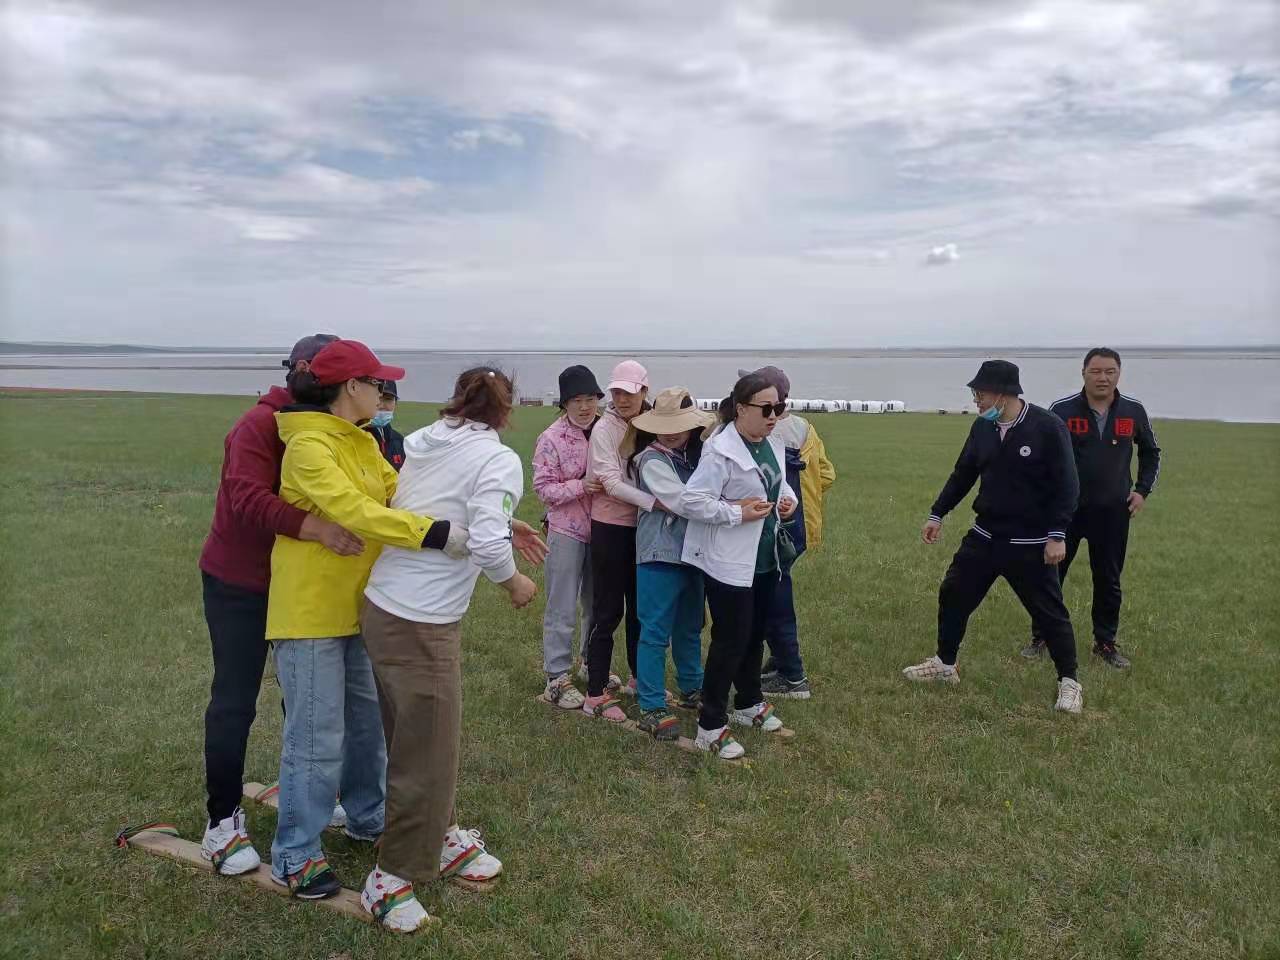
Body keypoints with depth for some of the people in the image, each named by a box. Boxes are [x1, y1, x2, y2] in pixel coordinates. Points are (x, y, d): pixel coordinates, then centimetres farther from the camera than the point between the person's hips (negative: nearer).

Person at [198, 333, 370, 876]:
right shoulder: (260, 424, -21)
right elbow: (248, 496, -37)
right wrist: (317, 529, -49)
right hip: (239, 585, -7)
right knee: (235, 702, 1)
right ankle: (222, 821, 13)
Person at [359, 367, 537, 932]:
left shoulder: (424, 446, 9)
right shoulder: (498, 459, -11)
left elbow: (407, 513, 6)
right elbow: (487, 542, -21)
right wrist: (514, 583, -2)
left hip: (383, 605, 8)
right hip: (420, 623, -8)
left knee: (417, 739, 22)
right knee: (428, 753, 5)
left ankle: (438, 838, 39)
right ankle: (391, 880, 18)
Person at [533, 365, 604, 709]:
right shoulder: (552, 439, -12)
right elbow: (543, 488, -12)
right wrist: (580, 486, -24)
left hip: (602, 529, 5)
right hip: (566, 532, -5)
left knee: (597, 602, 19)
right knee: (562, 609, 2)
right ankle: (557, 678, 12)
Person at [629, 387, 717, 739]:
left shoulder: (695, 455, 10)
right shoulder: (651, 460, -13)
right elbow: (684, 502, -23)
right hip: (661, 555, -7)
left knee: (689, 627, 20)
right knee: (656, 632, -2)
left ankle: (692, 690, 36)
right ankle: (651, 708, 6)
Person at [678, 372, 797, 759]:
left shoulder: (773, 444, 6)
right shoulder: (720, 451, -20)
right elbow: (690, 500, -24)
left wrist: (788, 500, 1)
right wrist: (739, 513, -23)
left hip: (765, 558, 8)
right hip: (730, 563, -8)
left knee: (755, 635, 21)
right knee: (730, 640, -2)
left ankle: (749, 703, 40)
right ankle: (710, 726, 10)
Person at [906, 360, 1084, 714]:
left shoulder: (1047, 427, -15)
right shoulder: (982, 427, 2)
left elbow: (1066, 485, -14)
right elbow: (962, 474, 13)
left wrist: (1057, 535, -18)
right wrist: (937, 515, 13)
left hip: (1030, 544, -6)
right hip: (984, 536, 6)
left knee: (1049, 612, 2)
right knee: (953, 595, 10)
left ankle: (1069, 683, 19)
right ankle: (944, 665, 28)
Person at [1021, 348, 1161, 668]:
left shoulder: (1134, 411, -1)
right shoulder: (1061, 409, -9)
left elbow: (1150, 453, 16)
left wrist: (1143, 490, 7)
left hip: (1113, 510, 2)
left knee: (1109, 581, 9)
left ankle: (1105, 643, 24)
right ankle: (1040, 638, 18)